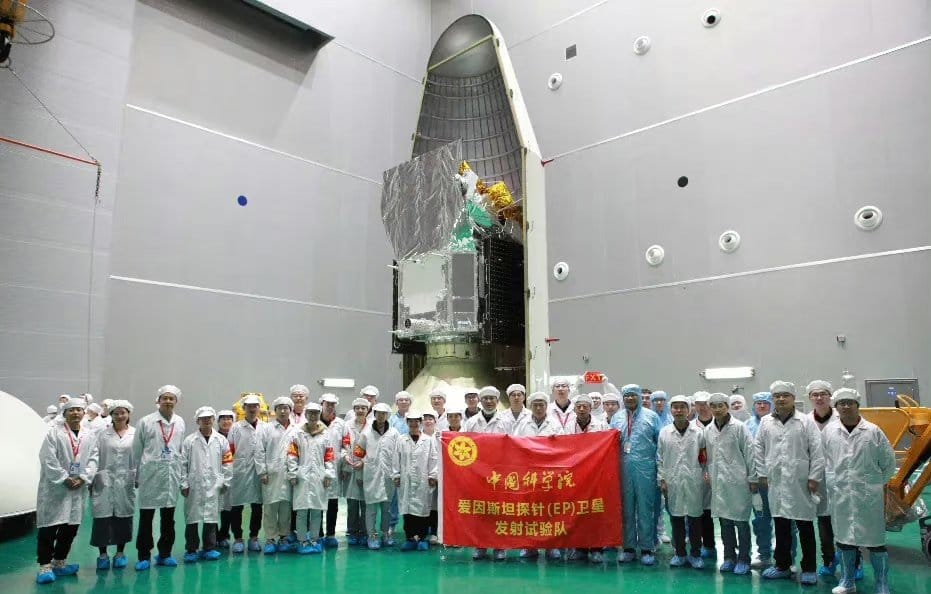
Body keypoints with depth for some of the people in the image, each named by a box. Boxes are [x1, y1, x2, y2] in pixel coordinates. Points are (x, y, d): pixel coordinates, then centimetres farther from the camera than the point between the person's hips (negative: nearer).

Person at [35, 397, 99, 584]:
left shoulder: (90, 435, 10)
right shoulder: (54, 433, -1)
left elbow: (93, 460, 6)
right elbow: (48, 459, -9)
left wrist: (82, 479, -8)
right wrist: (65, 479, -14)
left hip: (79, 489, 4)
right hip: (55, 487, -4)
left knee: (71, 526, 8)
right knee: (49, 527, -3)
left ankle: (59, 562, 21)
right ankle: (45, 565, 6)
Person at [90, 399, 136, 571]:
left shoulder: (136, 434, 3)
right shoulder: (103, 433, 4)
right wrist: (91, 479, -2)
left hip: (126, 482, 0)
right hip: (104, 481, 0)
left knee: (123, 517, 6)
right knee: (102, 517, -3)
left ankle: (120, 553, 20)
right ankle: (103, 554, 12)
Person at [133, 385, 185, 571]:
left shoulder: (180, 423, 6)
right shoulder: (145, 422, -3)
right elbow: (136, 450, 3)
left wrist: (182, 475, 11)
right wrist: (136, 475, 5)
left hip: (172, 475, 3)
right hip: (150, 474, -3)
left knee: (168, 517, 10)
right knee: (146, 517, 2)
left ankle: (165, 554, 22)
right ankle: (144, 556, 14)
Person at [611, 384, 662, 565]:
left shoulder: (651, 416, 4)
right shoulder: (617, 417, 12)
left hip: (645, 468, -2)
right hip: (623, 469, 3)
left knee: (645, 509, 3)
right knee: (626, 508, 8)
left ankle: (646, 548, 13)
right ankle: (628, 547, 19)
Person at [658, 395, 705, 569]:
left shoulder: (698, 432, 2)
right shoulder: (664, 432, 4)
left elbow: (704, 458, 4)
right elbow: (660, 459, 6)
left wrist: (704, 476, -3)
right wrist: (662, 479, 2)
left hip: (693, 482, -1)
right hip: (672, 482, 1)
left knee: (694, 518, 6)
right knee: (676, 519, 9)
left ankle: (695, 553, 20)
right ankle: (679, 553, 22)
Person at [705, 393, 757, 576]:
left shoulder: (739, 427, -7)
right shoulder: (708, 430, 6)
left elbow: (749, 453, -6)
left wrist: (752, 478, -7)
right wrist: (709, 475, 8)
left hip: (737, 480, -4)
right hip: (718, 482, 4)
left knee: (740, 521, 2)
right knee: (724, 521, 11)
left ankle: (743, 559, 14)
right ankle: (729, 557, 23)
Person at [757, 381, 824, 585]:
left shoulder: (806, 422, -4)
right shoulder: (765, 422, 6)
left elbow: (817, 451, -5)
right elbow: (759, 449, 10)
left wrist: (814, 478, -8)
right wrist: (763, 473, 6)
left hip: (800, 482, -3)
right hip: (776, 482, 3)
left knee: (805, 527, 7)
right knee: (780, 526, 12)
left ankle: (809, 569, 19)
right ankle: (782, 565, 25)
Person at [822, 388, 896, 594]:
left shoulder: (873, 431, -2)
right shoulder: (828, 431, 2)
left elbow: (888, 461, 6)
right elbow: (823, 459, 7)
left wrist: (880, 484, 10)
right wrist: (832, 483, 6)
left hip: (869, 495, -1)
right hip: (840, 494, 2)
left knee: (875, 541, 4)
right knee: (844, 539, 11)